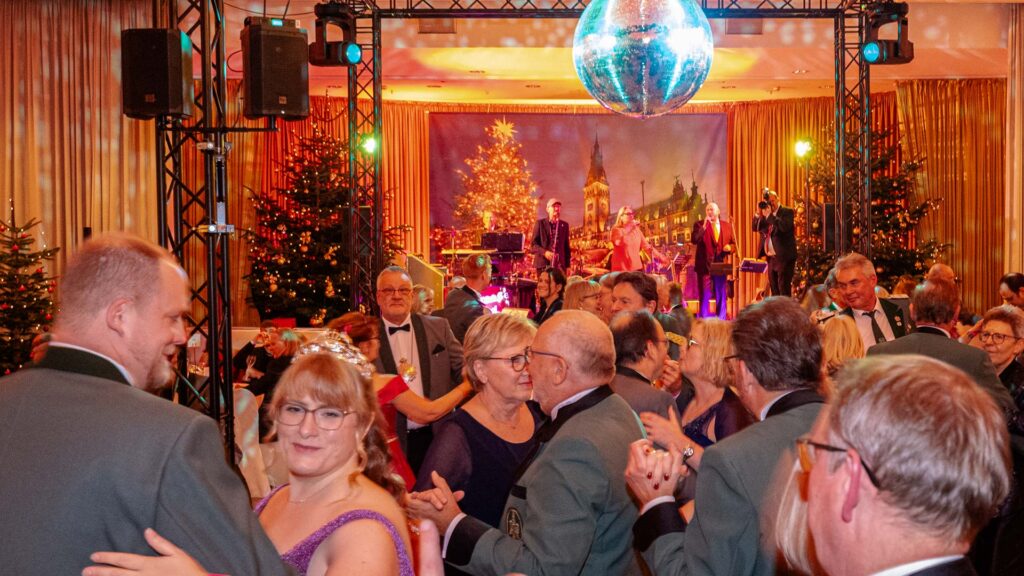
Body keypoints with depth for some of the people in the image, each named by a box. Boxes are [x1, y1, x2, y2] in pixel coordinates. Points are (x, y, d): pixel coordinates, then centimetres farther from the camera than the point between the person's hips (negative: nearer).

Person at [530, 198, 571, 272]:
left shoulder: (564, 225, 15)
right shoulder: (540, 223, 5)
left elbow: (566, 246, 16)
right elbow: (533, 244, 0)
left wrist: (567, 265, 8)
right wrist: (544, 252, -18)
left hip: (560, 264, 3)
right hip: (543, 263, -2)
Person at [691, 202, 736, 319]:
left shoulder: (727, 226, 10)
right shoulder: (699, 224, 1)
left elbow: (734, 244, 14)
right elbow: (694, 240, -14)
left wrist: (730, 248, -8)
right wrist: (704, 226, -20)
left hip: (721, 264, 3)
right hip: (705, 265, -3)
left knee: (722, 295, 7)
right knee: (704, 295, -1)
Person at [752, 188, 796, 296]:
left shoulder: (787, 212, -6)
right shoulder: (765, 214, 12)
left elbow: (784, 227, -24)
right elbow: (755, 228, 7)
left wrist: (769, 214, -22)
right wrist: (759, 213, -6)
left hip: (784, 256, -7)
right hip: (771, 257, 7)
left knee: (784, 289, -10)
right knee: (774, 289, 12)